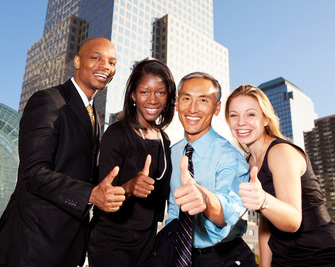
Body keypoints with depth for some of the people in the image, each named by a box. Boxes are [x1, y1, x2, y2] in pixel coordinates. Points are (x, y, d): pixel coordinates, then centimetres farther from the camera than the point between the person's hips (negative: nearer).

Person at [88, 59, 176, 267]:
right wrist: (128, 187, -38)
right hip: (111, 242, -5)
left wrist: (154, 241, 12)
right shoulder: (117, 134, -15)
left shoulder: (164, 140, 2)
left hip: (147, 242, 5)